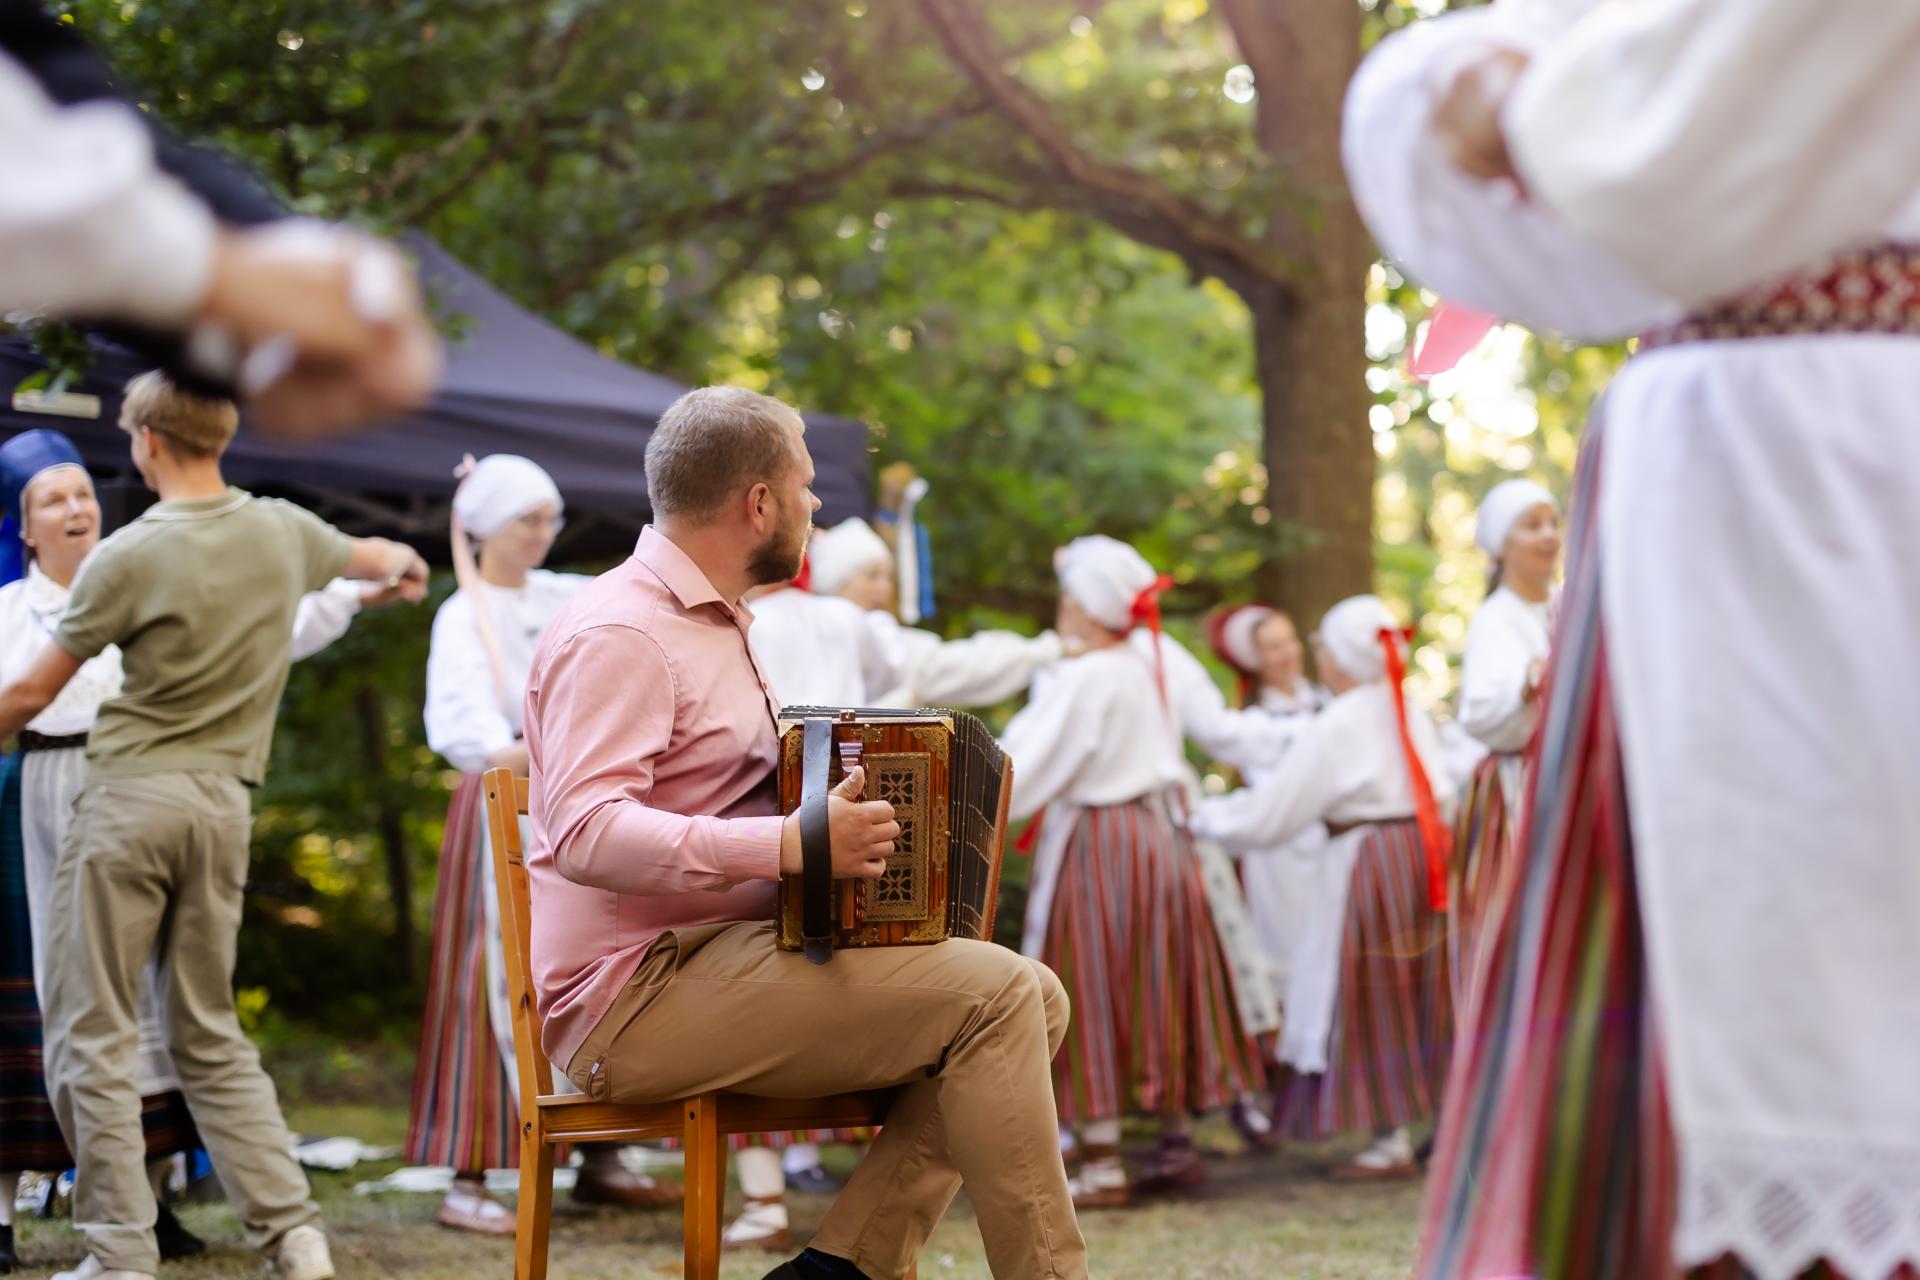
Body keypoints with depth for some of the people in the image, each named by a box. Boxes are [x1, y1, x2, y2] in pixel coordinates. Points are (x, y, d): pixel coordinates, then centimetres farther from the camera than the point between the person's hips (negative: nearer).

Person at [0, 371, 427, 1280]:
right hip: (224, 804, 6)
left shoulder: (128, 557, -9)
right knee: (211, 1039, 14)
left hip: (130, 795, -6)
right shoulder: (282, 533, 8)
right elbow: (368, 556, 32)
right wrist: (404, 566, 56)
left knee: (92, 1037, 2)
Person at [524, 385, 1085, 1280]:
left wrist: (844, 817, 15)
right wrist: (789, 847, -32)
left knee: (1037, 1000, -3)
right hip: (636, 994, -10)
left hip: (716, 958, 10)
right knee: (994, 995, -20)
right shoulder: (617, 633, -13)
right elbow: (587, 833, -26)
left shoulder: (714, 622, 21)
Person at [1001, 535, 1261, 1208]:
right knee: (1159, 993, 13)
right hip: (1162, 834, 8)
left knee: (1092, 1000, -3)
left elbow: (1021, 769, -18)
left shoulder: (1081, 680, -16)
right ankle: (1177, 1143, 19)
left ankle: (1102, 1165, -3)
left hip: (1095, 848, -8)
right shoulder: (1149, 670, 7)